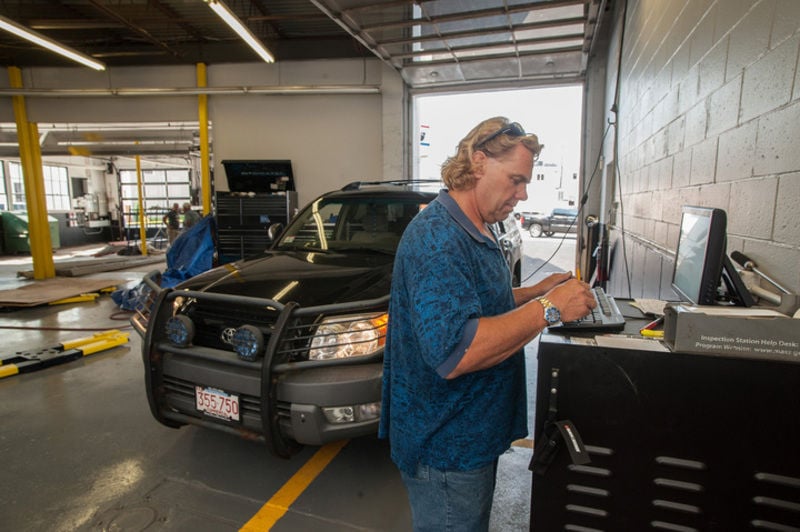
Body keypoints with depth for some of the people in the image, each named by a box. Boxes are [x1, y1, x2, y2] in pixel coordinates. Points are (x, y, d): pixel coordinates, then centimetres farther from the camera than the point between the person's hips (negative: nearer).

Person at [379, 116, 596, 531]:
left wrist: (537, 291, 4)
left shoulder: (473, 232, 9)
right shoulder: (438, 237, -26)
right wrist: (547, 308, -29)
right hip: (446, 449, -10)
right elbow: (454, 354, -35)